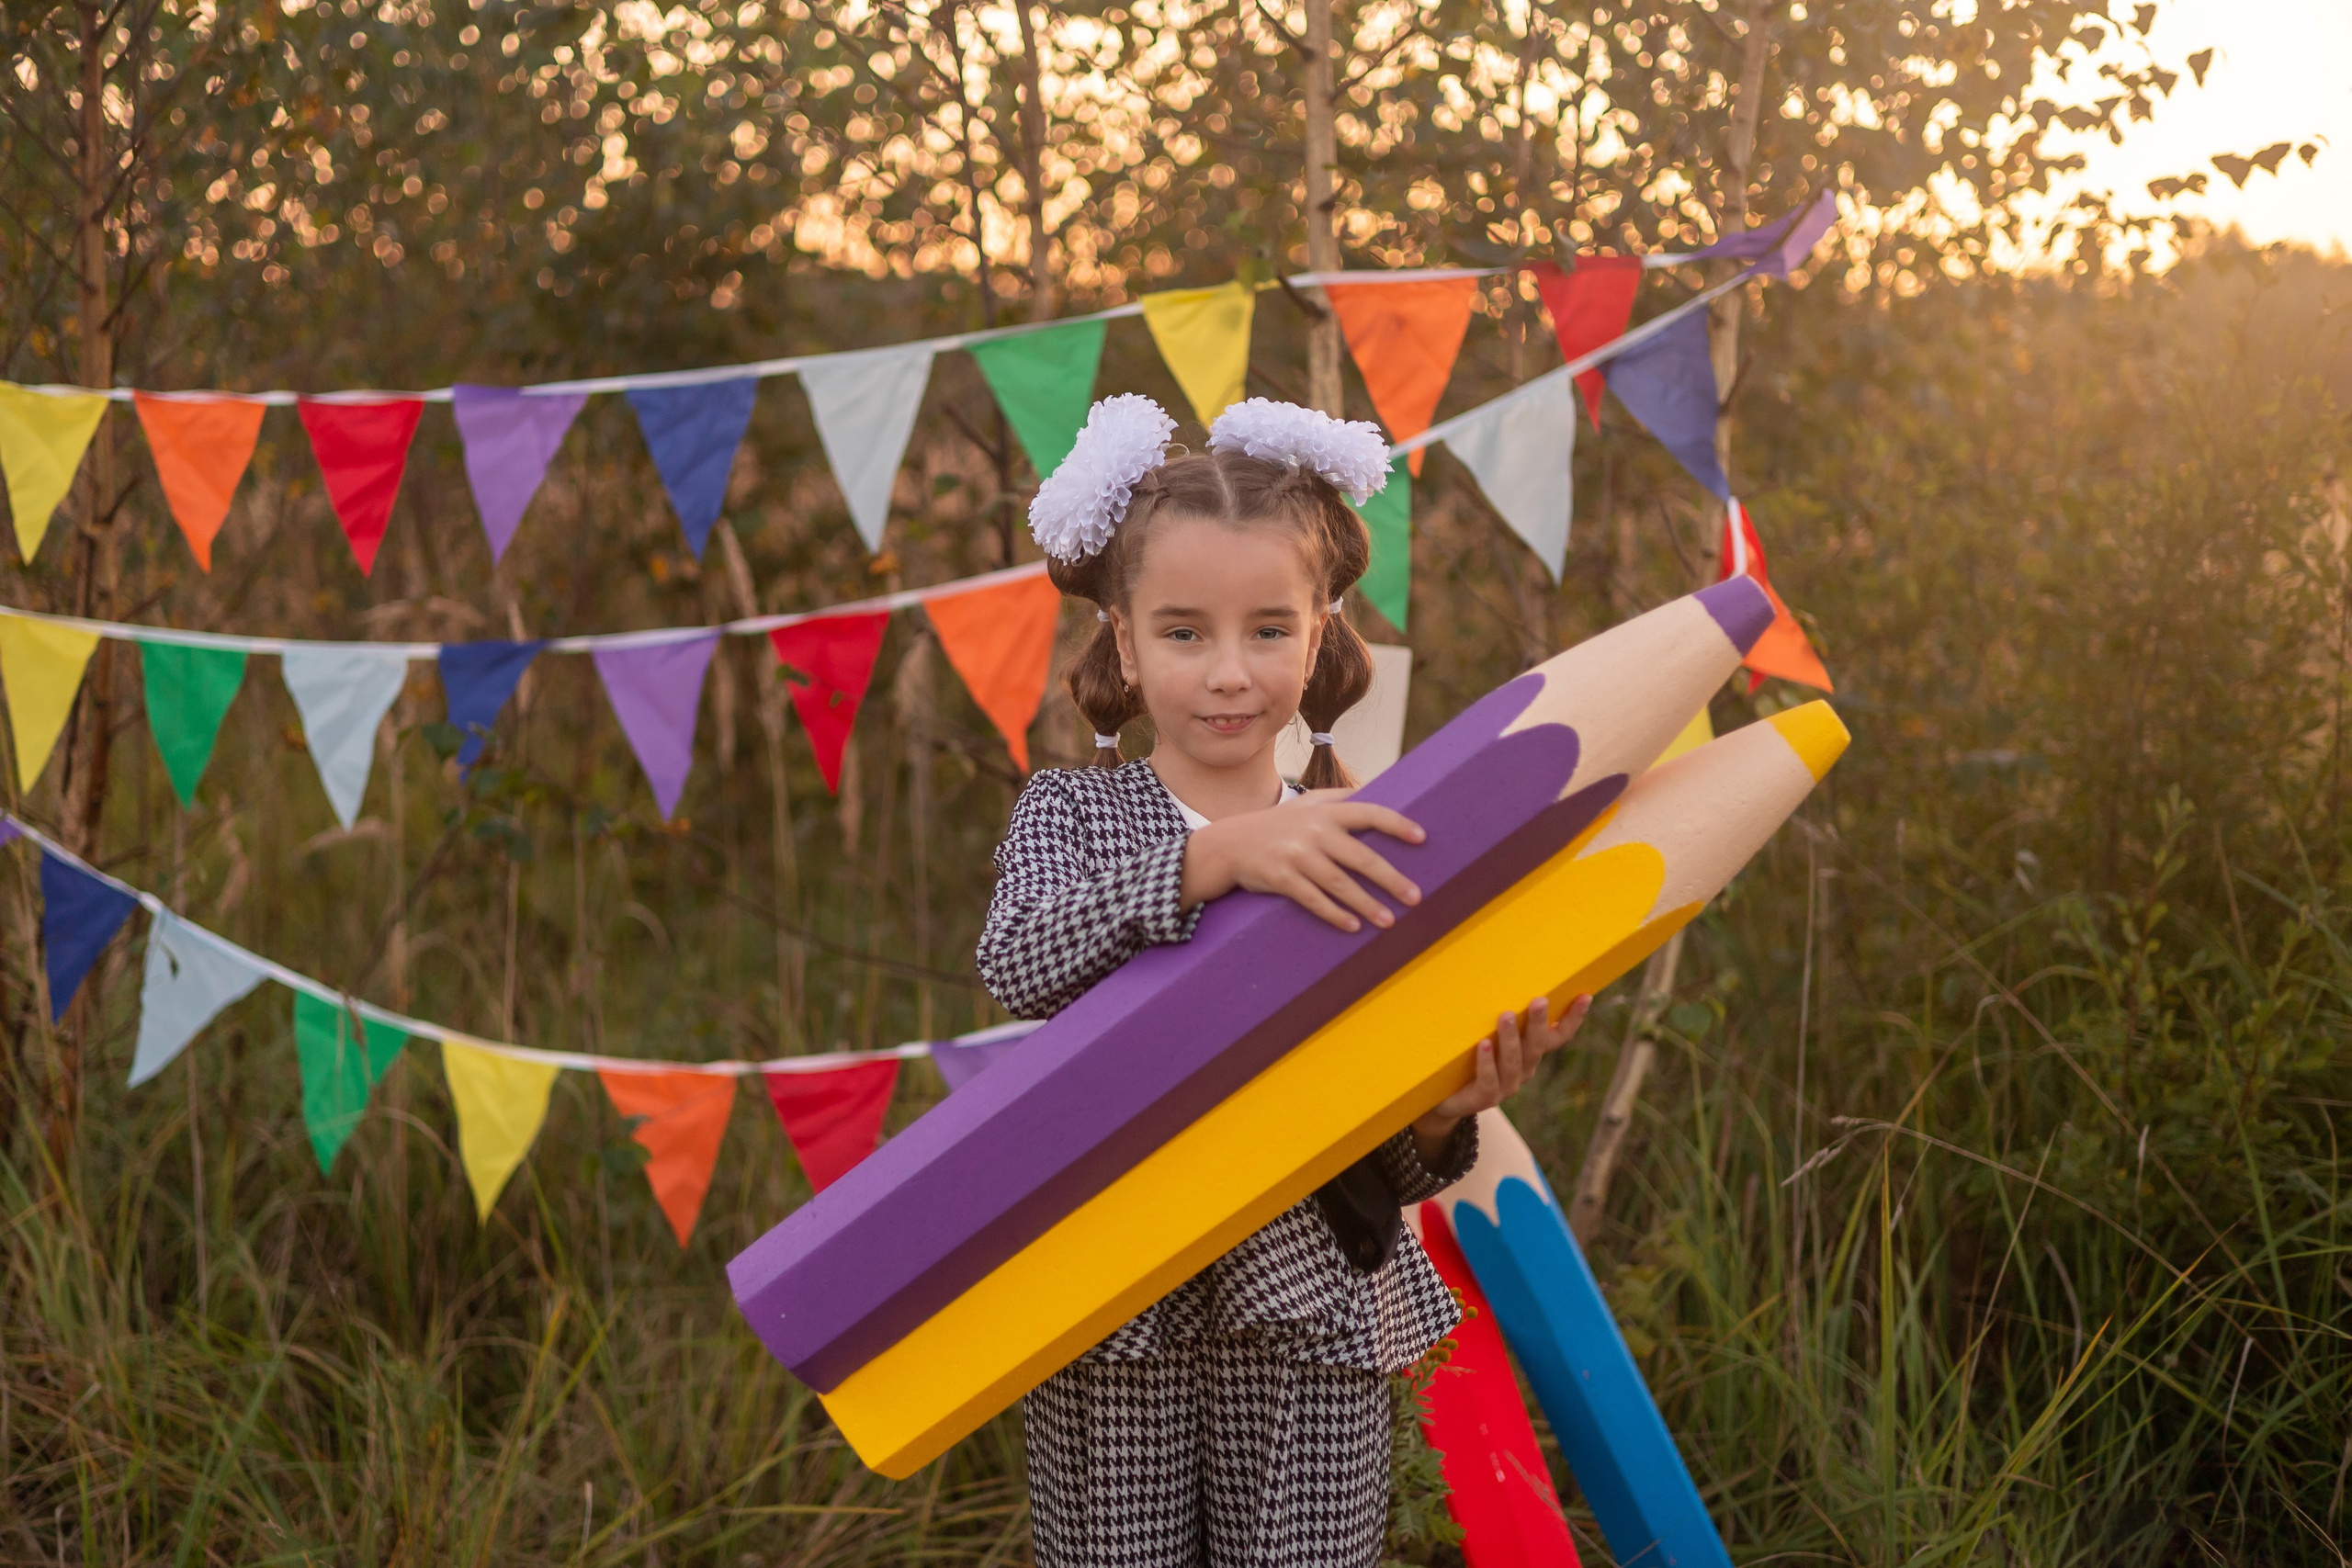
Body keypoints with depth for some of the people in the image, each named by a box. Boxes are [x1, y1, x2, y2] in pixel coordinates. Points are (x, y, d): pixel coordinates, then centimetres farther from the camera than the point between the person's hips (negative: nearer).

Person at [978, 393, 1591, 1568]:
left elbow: (1380, 1165, 2)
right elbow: (1020, 965, -23)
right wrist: (1217, 857, -33)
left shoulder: (1361, 850, 2)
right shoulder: (1071, 812, 1)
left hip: (1308, 1310, 1)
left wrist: (1442, 1114, -21)